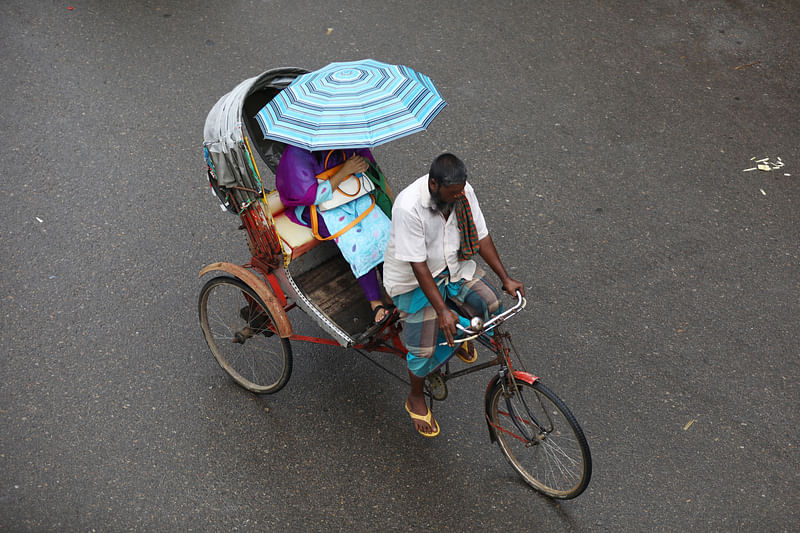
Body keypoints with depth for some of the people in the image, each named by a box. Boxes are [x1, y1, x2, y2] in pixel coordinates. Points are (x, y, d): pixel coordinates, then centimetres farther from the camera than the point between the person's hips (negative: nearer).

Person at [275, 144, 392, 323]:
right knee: (357, 243, -28)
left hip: (352, 196, 6)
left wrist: (363, 162, -10)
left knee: (384, 229, -18)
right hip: (316, 208, -6)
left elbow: (364, 151, 14)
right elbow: (313, 196, -24)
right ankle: (375, 303, -19)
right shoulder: (296, 154, -22)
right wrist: (345, 171, -25)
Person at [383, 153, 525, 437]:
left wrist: (506, 278, -6)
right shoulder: (409, 207, -32)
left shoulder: (463, 192, -14)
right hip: (415, 278, -6)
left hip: (453, 265, 6)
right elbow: (418, 265, -31)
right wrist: (442, 310, -34)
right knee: (425, 349, -9)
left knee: (491, 304, -10)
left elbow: (481, 236, -4)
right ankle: (416, 399, 21)